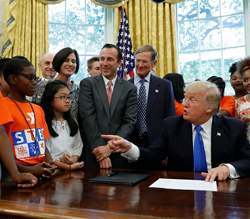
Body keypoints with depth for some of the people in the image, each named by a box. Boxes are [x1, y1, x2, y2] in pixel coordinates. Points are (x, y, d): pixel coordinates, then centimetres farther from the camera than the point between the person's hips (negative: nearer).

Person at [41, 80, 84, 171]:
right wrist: (60, 162, -18)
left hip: (73, 165, 4)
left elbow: (78, 145, 14)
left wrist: (74, 158, -3)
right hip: (53, 167, -4)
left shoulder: (72, 122, 16)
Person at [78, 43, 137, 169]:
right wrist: (99, 147, -15)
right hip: (92, 153, -1)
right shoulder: (87, 84, 1)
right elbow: (88, 117, -8)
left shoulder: (130, 89, 4)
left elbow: (129, 122, -3)